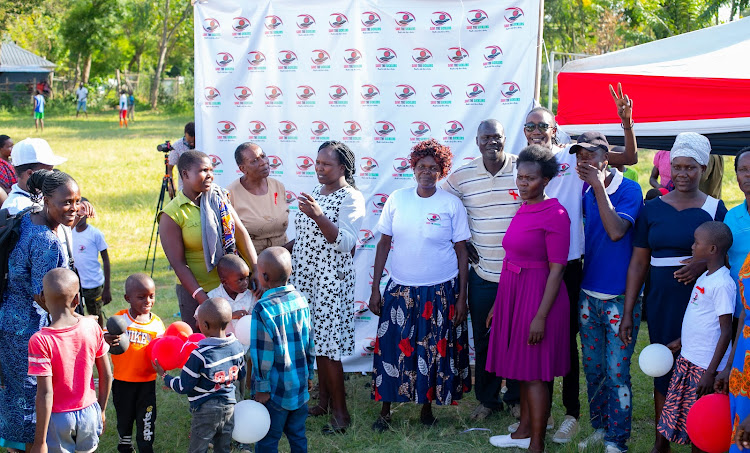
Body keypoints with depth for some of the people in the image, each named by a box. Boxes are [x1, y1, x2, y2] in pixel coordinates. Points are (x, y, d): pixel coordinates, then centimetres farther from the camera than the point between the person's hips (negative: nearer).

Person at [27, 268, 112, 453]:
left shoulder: (40, 341, -21)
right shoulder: (92, 327, -9)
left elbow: (45, 393, -22)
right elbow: (106, 375, -1)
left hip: (58, 418, -3)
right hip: (89, 413, 3)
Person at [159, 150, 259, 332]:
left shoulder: (219, 198, 3)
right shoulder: (172, 214, -10)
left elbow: (240, 234, 0)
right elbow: (178, 263, -14)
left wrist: (256, 269, -13)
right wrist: (202, 298, -20)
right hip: (196, 290, -4)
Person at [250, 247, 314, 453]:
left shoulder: (263, 308, -20)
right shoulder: (300, 299, 0)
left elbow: (263, 353, -17)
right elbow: (310, 343, 8)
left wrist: (262, 388, -8)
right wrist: (309, 375, 19)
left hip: (276, 389, -6)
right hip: (300, 385, 6)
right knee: (297, 433, 17)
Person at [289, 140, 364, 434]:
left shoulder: (351, 198, -11)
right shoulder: (315, 192, 14)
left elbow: (345, 242, -24)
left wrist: (318, 216, -34)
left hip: (331, 280, -7)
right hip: (306, 277, 8)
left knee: (328, 346, -7)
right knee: (317, 341, 12)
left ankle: (340, 412, 2)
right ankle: (324, 400, 23)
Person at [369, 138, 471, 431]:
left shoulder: (452, 204, -4)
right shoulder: (397, 199, 1)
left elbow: (462, 252, -1)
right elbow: (384, 244, 5)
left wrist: (461, 297, -4)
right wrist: (375, 289, 2)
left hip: (441, 291, -1)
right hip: (400, 289, 1)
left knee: (435, 352, 7)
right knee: (392, 349, 3)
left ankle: (427, 407, 26)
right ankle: (385, 411, 18)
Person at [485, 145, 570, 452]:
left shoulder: (555, 214, -15)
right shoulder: (523, 210, 9)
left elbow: (557, 269, -17)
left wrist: (541, 316, -20)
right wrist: (497, 304, 18)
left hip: (538, 296, -8)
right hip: (513, 294, 8)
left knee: (534, 374, -2)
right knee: (521, 369, 17)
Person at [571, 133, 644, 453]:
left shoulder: (629, 190, -11)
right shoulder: (584, 192, 6)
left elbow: (616, 231, -25)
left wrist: (598, 186, -21)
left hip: (619, 297, -6)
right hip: (589, 293, 6)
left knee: (617, 373, -2)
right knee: (593, 368, 15)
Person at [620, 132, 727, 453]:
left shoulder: (715, 209, 1)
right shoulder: (653, 209, 6)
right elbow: (639, 261, 6)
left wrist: (703, 266, -18)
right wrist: (627, 313, 3)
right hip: (660, 303, 2)